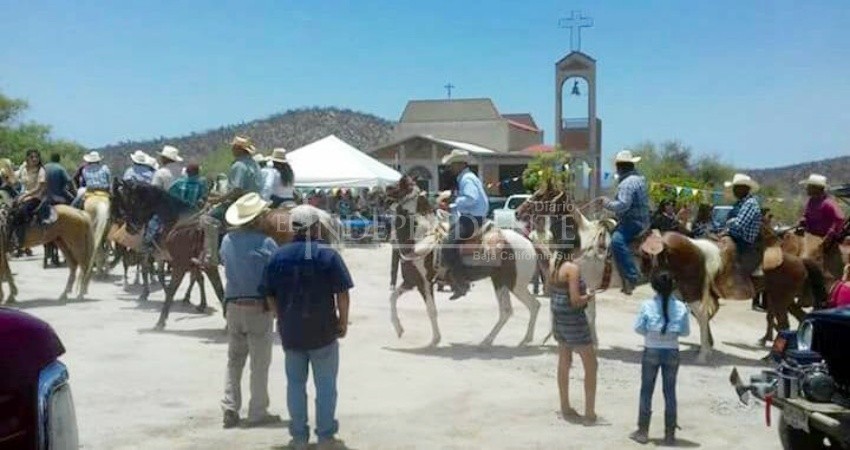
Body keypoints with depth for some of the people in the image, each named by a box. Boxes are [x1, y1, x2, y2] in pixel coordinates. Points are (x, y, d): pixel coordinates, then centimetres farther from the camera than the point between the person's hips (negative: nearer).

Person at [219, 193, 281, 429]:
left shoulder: (227, 241, 2)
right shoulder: (266, 243, -14)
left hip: (233, 305, 5)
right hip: (259, 307, -5)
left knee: (234, 359, 16)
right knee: (260, 362, 5)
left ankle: (230, 408, 13)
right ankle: (258, 412, 10)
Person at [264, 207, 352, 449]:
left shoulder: (279, 256, 1)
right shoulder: (328, 254, -10)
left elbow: (270, 295, 5)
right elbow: (342, 293, -11)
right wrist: (343, 321, 1)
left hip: (290, 331, 3)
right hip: (323, 330, -3)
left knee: (295, 383, 12)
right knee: (326, 385, 8)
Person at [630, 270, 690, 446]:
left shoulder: (647, 305, -12)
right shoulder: (680, 307, -8)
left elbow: (638, 328, -7)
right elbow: (685, 332, -2)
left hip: (651, 351, -1)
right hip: (672, 352, 1)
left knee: (646, 391, 10)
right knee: (670, 392, 10)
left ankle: (643, 432, 16)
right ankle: (670, 434, 15)